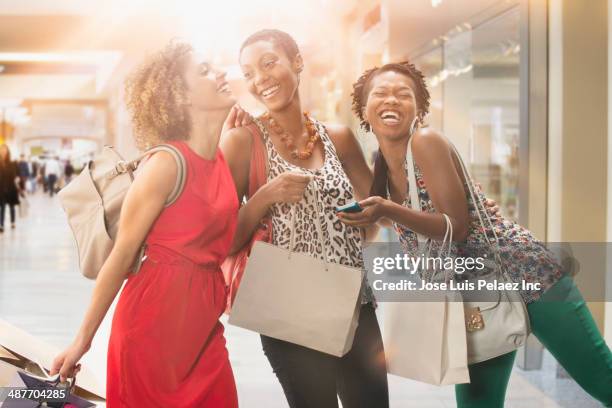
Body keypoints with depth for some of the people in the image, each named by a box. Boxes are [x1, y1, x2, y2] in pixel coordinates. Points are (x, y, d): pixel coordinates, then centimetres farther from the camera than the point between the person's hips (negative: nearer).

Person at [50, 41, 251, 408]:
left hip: (204, 326, 7)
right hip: (155, 322, -7)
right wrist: (83, 339, -9)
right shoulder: (167, 162, -15)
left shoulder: (224, 160, 7)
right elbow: (122, 253, -12)